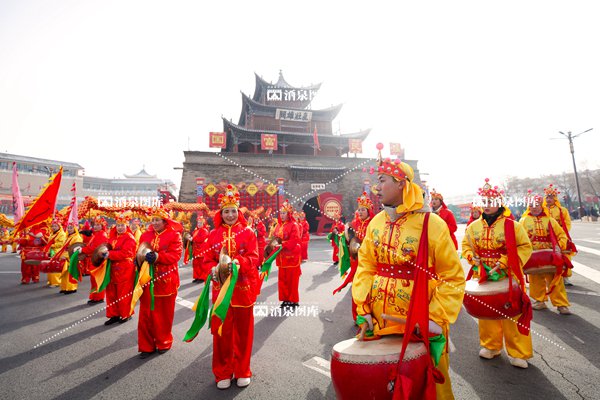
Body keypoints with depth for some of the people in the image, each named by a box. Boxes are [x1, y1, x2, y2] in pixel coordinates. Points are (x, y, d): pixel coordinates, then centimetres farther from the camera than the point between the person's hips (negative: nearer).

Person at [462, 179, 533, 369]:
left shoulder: (512, 225, -7)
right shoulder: (473, 226, 4)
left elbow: (525, 247, -8)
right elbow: (466, 246, 13)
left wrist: (505, 261, -18)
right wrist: (472, 257, -6)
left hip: (508, 277, -3)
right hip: (483, 277, 4)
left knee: (512, 313, 3)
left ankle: (518, 353, 20)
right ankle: (490, 346, 31)